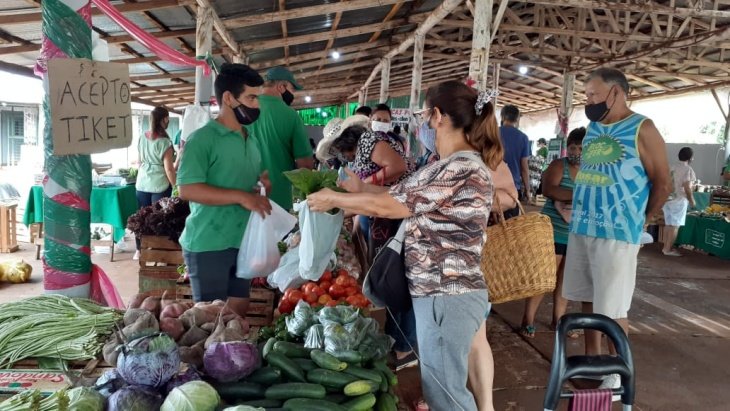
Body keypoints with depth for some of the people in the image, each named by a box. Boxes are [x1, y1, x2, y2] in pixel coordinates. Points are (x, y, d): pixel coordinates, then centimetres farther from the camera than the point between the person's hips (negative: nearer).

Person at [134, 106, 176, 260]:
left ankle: (139, 250, 21)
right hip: (160, 185, -6)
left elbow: (139, 162, 15)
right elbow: (169, 169, -14)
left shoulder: (142, 138, 6)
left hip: (142, 184, 6)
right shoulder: (165, 142, -13)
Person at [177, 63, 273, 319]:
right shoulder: (202, 138, -13)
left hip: (243, 242, 8)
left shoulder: (250, 140, 12)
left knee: (239, 311, 16)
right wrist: (241, 197, -25)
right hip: (208, 245, -7)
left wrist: (265, 182, 2)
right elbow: (187, 189, -21)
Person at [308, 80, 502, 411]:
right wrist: (359, 188, 16)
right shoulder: (455, 165, 10)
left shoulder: (462, 168, -21)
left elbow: (387, 205, -19)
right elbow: (405, 196, 15)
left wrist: (333, 199, -6)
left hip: (446, 296, -10)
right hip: (441, 291, 10)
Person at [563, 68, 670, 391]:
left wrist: (639, 220, 4)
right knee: (588, 299, 15)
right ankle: (591, 358, 30)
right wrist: (577, 207, 12)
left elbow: (662, 184, -5)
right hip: (580, 228, 7)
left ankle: (616, 370, 18)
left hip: (617, 233, -6)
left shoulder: (642, 129, -7)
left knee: (613, 307, 1)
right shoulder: (592, 128, 12)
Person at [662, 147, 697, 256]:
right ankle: (668, 249, -3)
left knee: (668, 224, 12)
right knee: (675, 225, -3)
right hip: (679, 200, -7)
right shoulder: (688, 169, -10)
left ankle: (665, 246, 16)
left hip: (667, 198, 8)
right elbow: (687, 187, -15)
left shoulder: (673, 168, 12)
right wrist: (691, 200, -5)